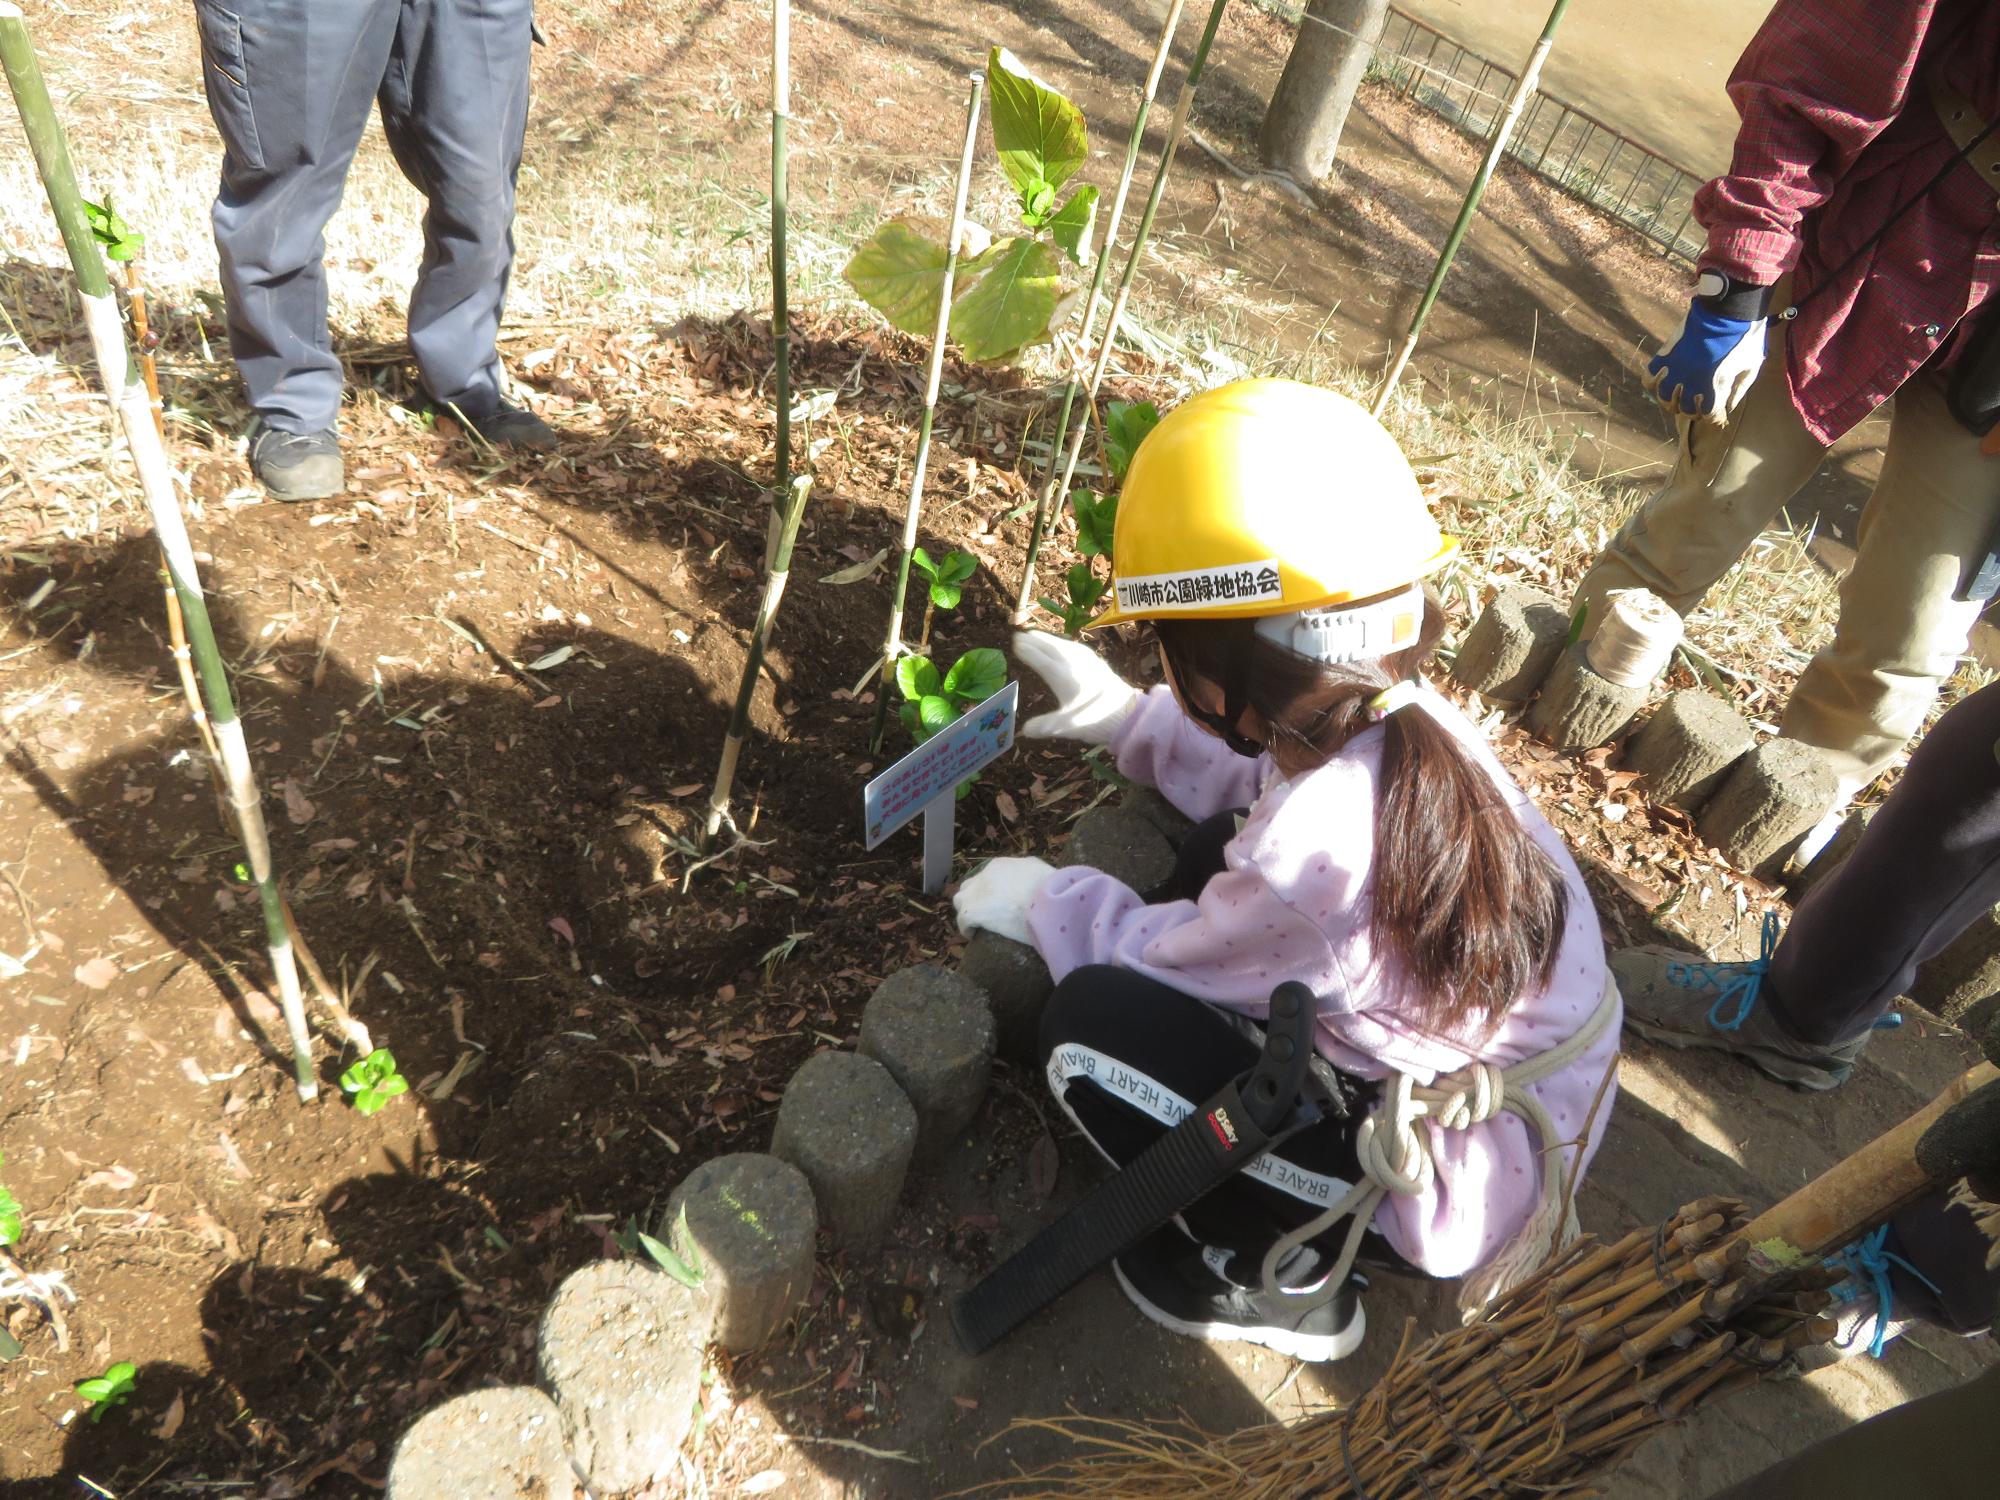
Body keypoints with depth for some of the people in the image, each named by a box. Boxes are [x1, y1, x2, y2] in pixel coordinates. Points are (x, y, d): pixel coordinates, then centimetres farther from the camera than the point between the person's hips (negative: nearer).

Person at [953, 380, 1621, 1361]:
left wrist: (1044, 901, 3)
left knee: (1092, 1028, -16)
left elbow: (1164, 958, -14)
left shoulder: (1315, 850, -34)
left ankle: (1283, 1281, 5)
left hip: (1461, 1195, -8)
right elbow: (1266, 780, 12)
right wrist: (1126, 720, 14)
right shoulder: (1410, 726, -11)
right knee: (1214, 847, 9)